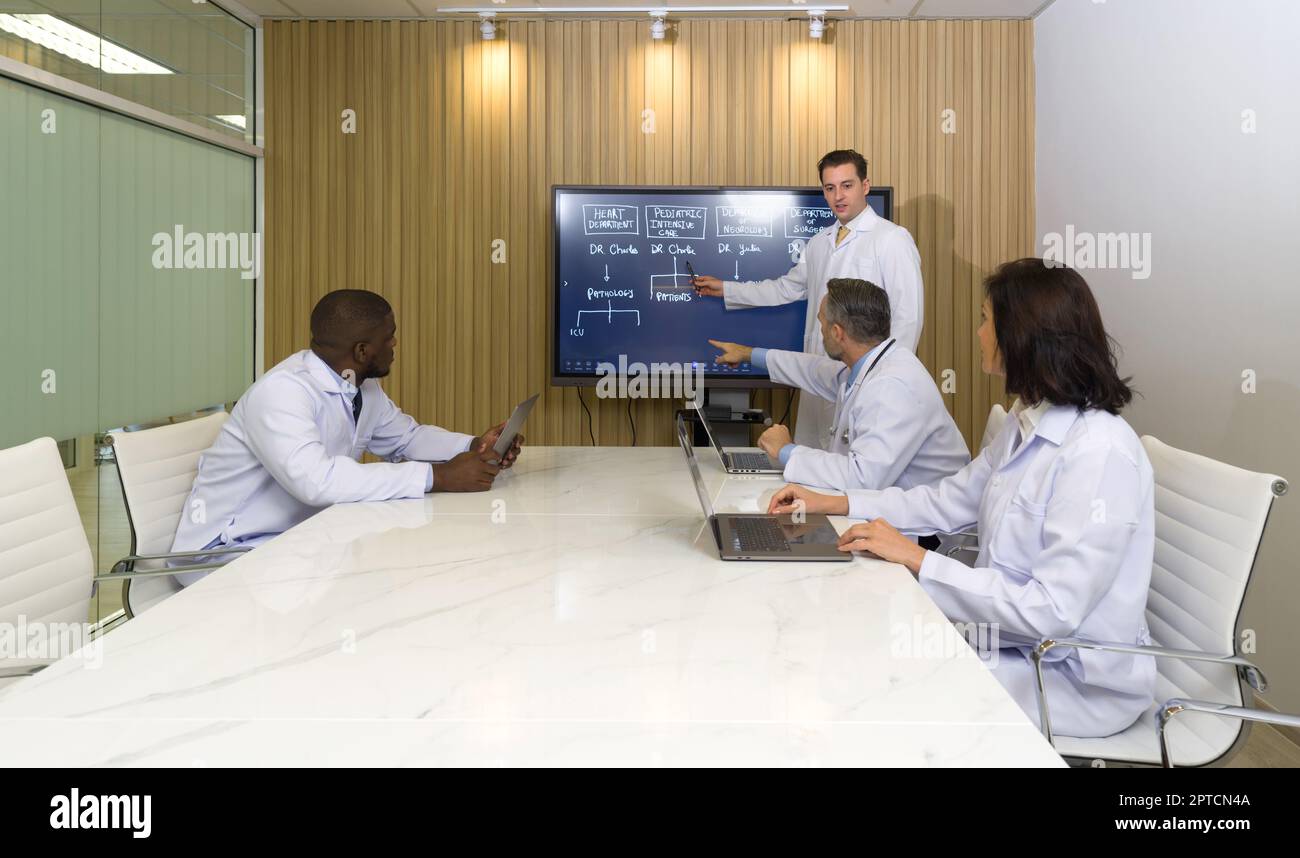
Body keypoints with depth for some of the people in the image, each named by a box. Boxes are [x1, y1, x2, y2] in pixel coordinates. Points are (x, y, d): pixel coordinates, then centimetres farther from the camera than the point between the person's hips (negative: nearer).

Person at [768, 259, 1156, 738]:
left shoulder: (1100, 454, -26)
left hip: (1079, 680, -7)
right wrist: (832, 504, 9)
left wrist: (918, 560, -24)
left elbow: (1052, 611, -28)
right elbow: (949, 501, 14)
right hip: (1016, 638, 7)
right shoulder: (1026, 425, 2)